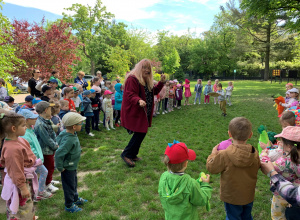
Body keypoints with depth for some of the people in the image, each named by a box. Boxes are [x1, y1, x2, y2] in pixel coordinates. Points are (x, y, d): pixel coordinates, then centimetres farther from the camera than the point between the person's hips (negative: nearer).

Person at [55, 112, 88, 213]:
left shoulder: (70, 133, -6)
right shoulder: (69, 140, -35)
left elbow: (58, 139, 11)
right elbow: (58, 154, -36)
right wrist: (60, 168, -23)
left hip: (72, 166, 9)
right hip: (68, 168, -9)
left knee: (74, 183, 27)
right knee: (69, 186, 11)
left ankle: (75, 199, 48)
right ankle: (69, 205, 31)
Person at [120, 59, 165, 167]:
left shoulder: (147, 81, 14)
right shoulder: (132, 79, -16)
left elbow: (154, 92, 20)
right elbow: (130, 95, -24)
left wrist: (161, 82, 9)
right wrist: (139, 101, -43)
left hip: (143, 112, 9)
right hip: (134, 112, -9)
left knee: (141, 133, 12)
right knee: (140, 133, -10)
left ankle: (133, 154, 27)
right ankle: (126, 154, 5)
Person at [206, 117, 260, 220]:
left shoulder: (224, 155, -30)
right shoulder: (254, 153, -16)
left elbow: (211, 168, -16)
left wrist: (213, 154, 0)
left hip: (232, 197, -4)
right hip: (249, 196, 4)